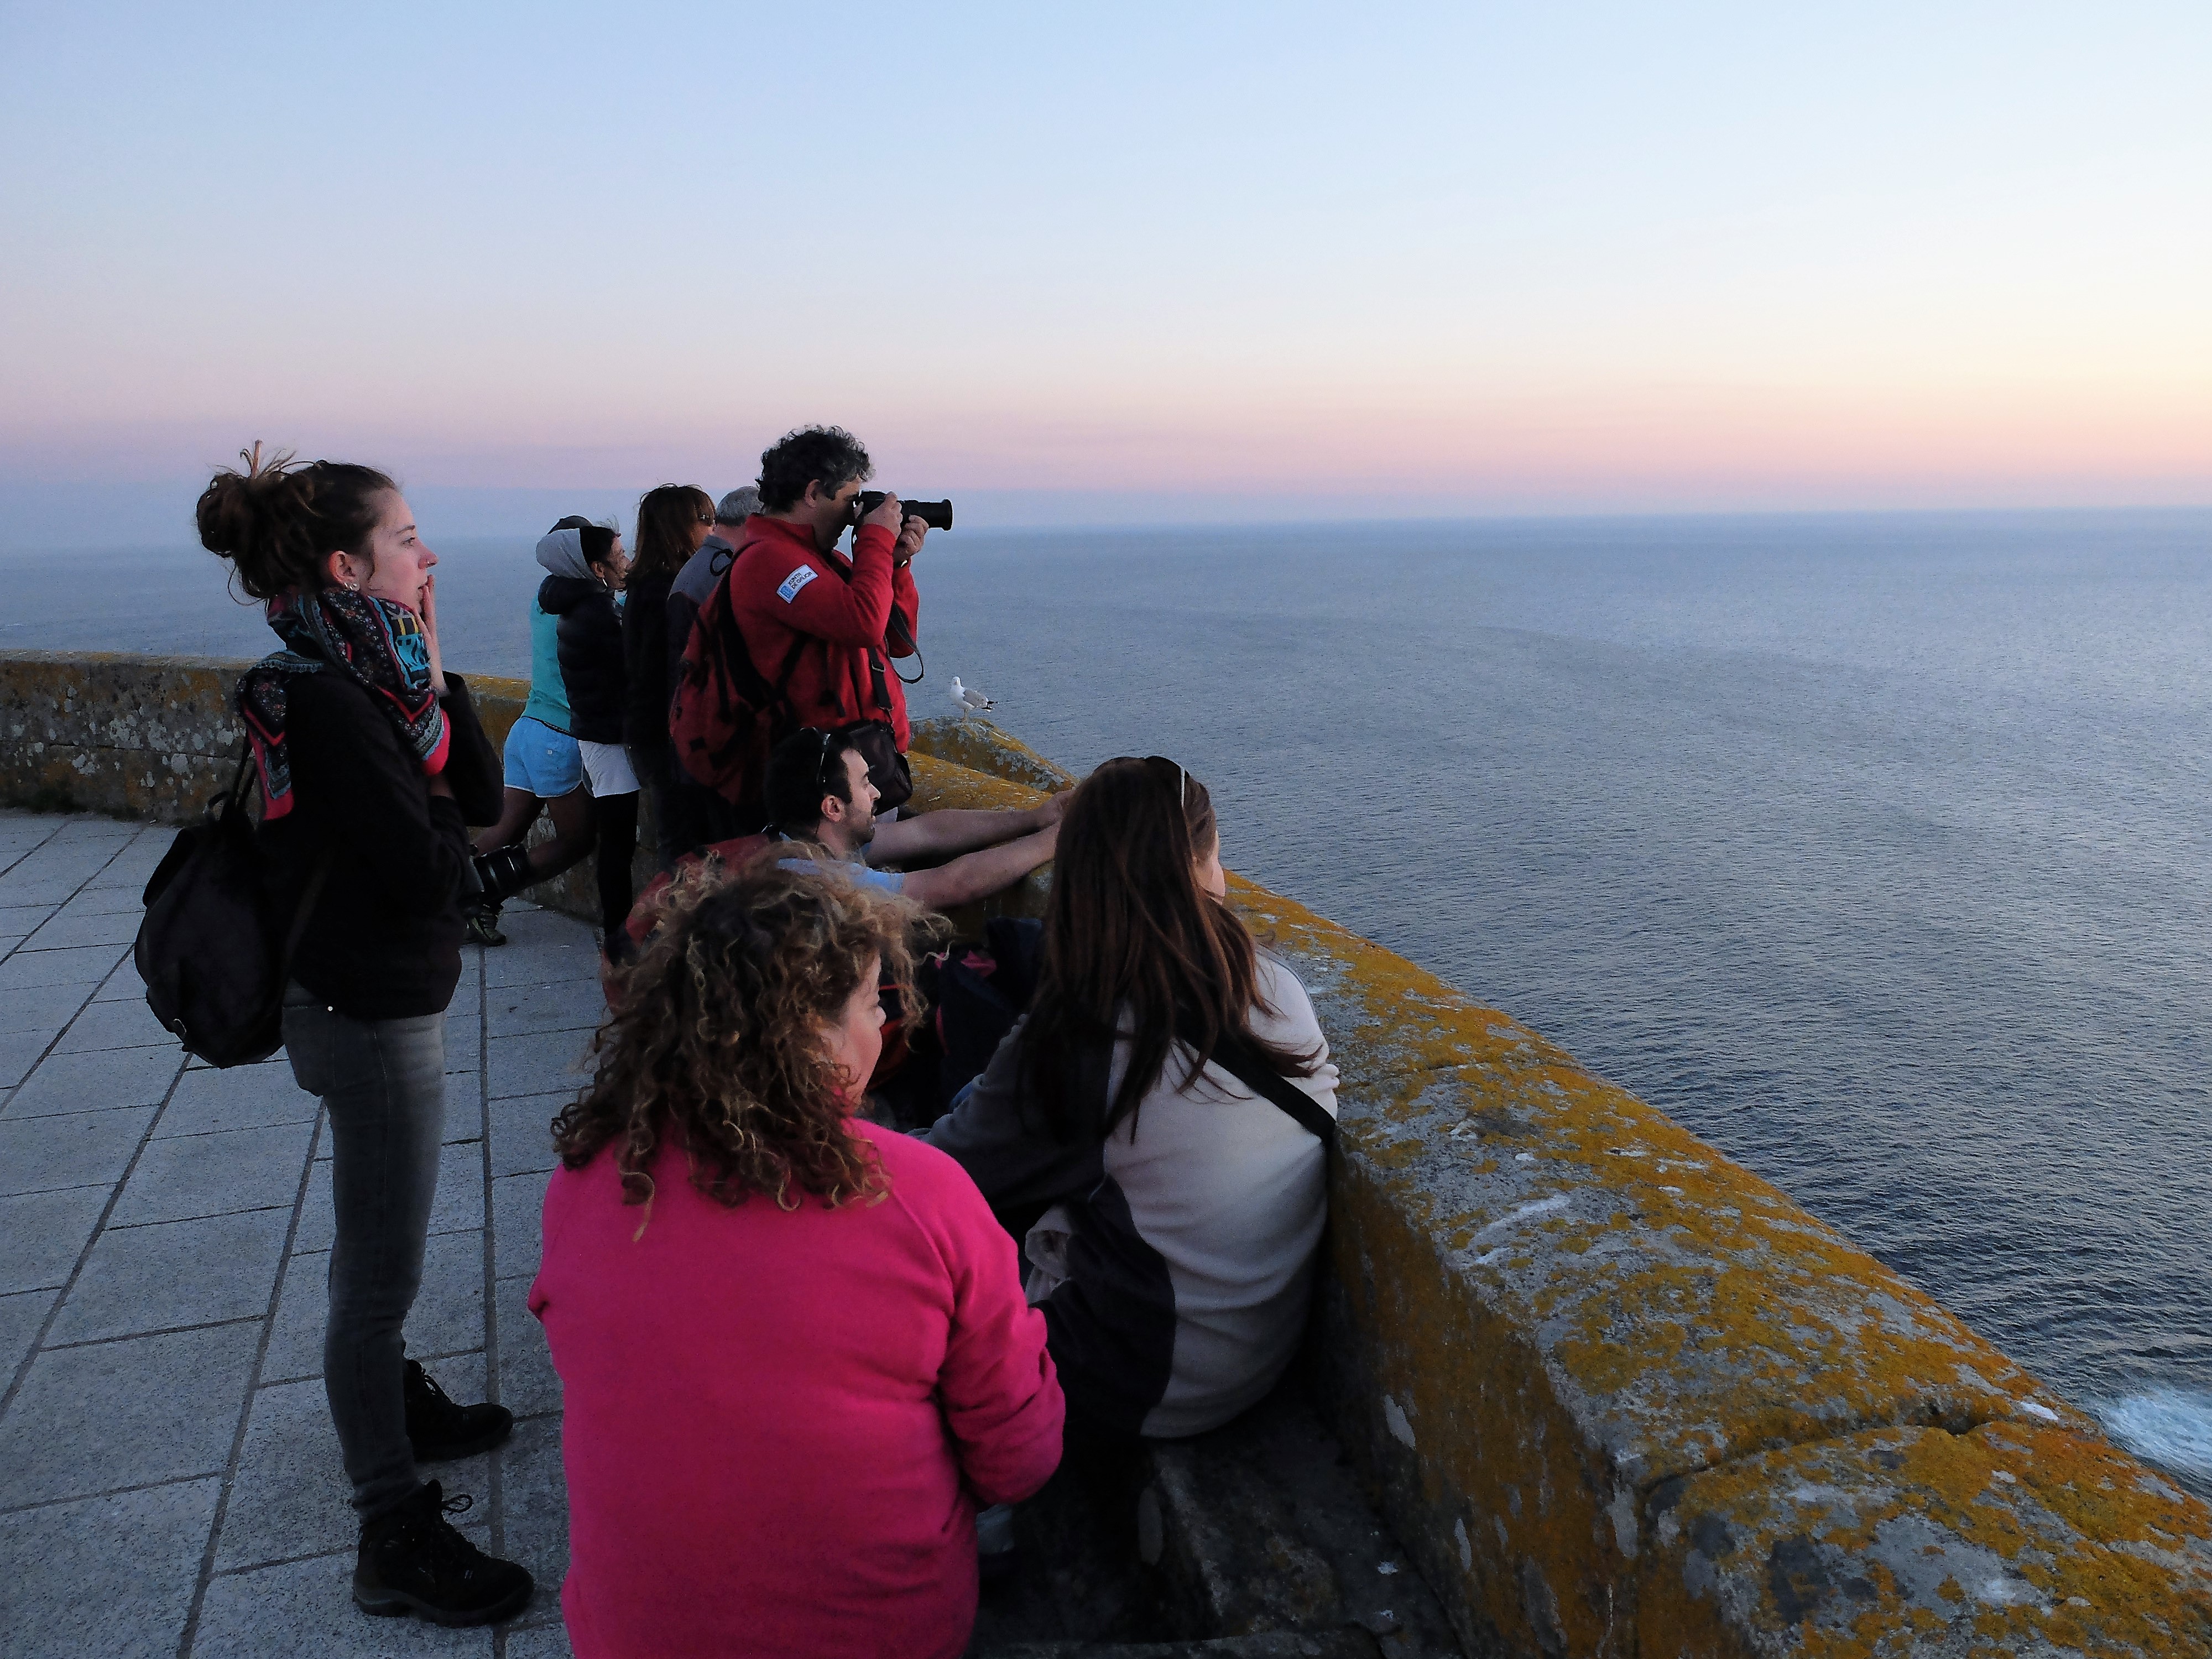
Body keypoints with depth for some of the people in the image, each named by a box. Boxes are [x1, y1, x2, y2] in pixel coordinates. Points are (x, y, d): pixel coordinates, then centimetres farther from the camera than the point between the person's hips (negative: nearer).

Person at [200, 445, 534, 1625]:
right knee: (381, 1269, 2)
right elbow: (425, 869, -26)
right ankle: (396, 1538, 17)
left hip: (382, 1000, 10)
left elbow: (483, 796, 1)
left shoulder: (367, 674, 5)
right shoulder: (322, 700, -24)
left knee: (374, 1248, 26)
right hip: (372, 1012, -10)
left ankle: (393, 1404, 48)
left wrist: (436, 682, -9)